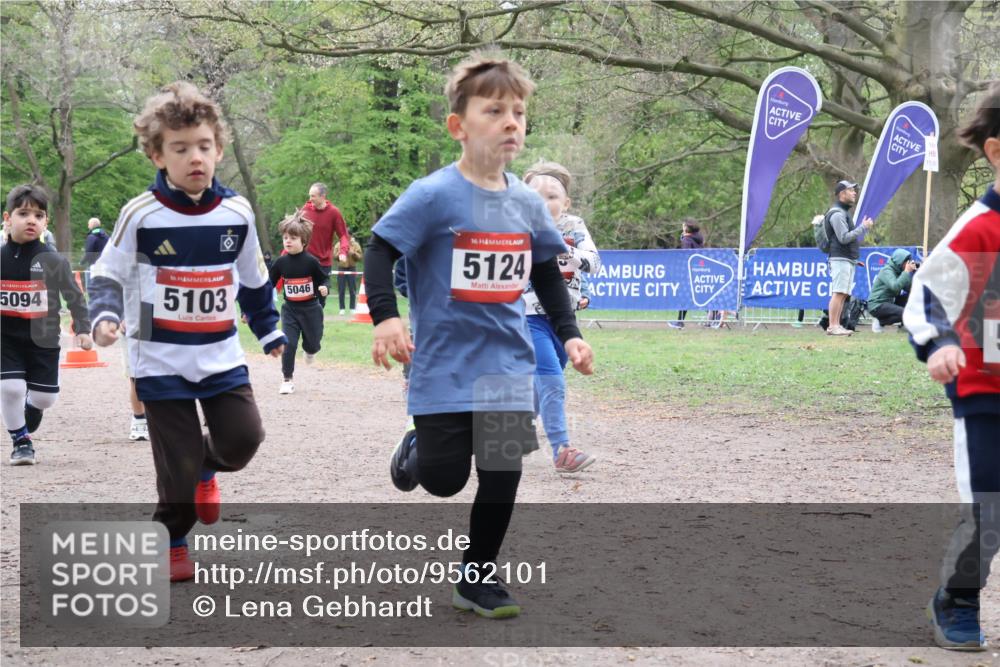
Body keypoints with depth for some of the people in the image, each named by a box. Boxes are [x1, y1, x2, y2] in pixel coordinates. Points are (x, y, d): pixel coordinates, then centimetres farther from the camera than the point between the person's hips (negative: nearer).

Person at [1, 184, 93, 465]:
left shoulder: (54, 261, -6)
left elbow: (74, 297, 3)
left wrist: (82, 329, -3)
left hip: (44, 340, 0)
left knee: (45, 397, 4)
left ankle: (23, 422, 40)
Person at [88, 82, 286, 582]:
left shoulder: (237, 213, 0)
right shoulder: (140, 215, -11)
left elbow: (253, 280, 14)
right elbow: (108, 274, -3)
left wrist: (269, 331, 20)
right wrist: (105, 316, -21)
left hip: (222, 355, 3)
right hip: (161, 359, -3)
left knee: (244, 436, -5)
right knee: (177, 461, -1)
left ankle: (206, 470, 30)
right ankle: (171, 543, 20)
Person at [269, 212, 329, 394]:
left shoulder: (310, 261, -13)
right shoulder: (281, 262, -5)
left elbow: (325, 278, -3)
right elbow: (270, 283, 4)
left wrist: (324, 287, -25)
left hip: (310, 308, -1)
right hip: (290, 309, 1)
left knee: (312, 342, 13)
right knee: (289, 344, -9)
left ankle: (310, 350, 52)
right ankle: (287, 379, 3)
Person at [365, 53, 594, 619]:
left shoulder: (527, 203, 4)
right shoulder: (434, 196, -13)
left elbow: (548, 273, 17)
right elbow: (381, 250, -11)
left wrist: (568, 333, 11)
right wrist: (385, 316, -25)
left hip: (508, 364, 4)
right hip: (445, 365, -4)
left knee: (503, 473, 0)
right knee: (444, 479, 2)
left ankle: (478, 575, 18)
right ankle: (417, 452, 38)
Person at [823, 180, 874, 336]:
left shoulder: (844, 212, 21)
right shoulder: (837, 214, -11)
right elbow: (844, 238, -19)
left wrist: (855, 258, 20)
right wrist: (863, 227, -15)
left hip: (848, 260, 10)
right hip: (840, 259, -10)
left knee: (844, 294, 8)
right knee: (839, 293, -14)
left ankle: (837, 326, 8)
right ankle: (833, 326, -17)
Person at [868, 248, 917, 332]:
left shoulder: (898, 271, 11)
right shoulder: (887, 271, -14)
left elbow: (908, 288, 3)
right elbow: (895, 287, -31)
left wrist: (912, 272, -5)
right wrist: (907, 272, -24)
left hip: (889, 302, 9)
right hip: (877, 305, -9)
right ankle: (880, 321, -9)